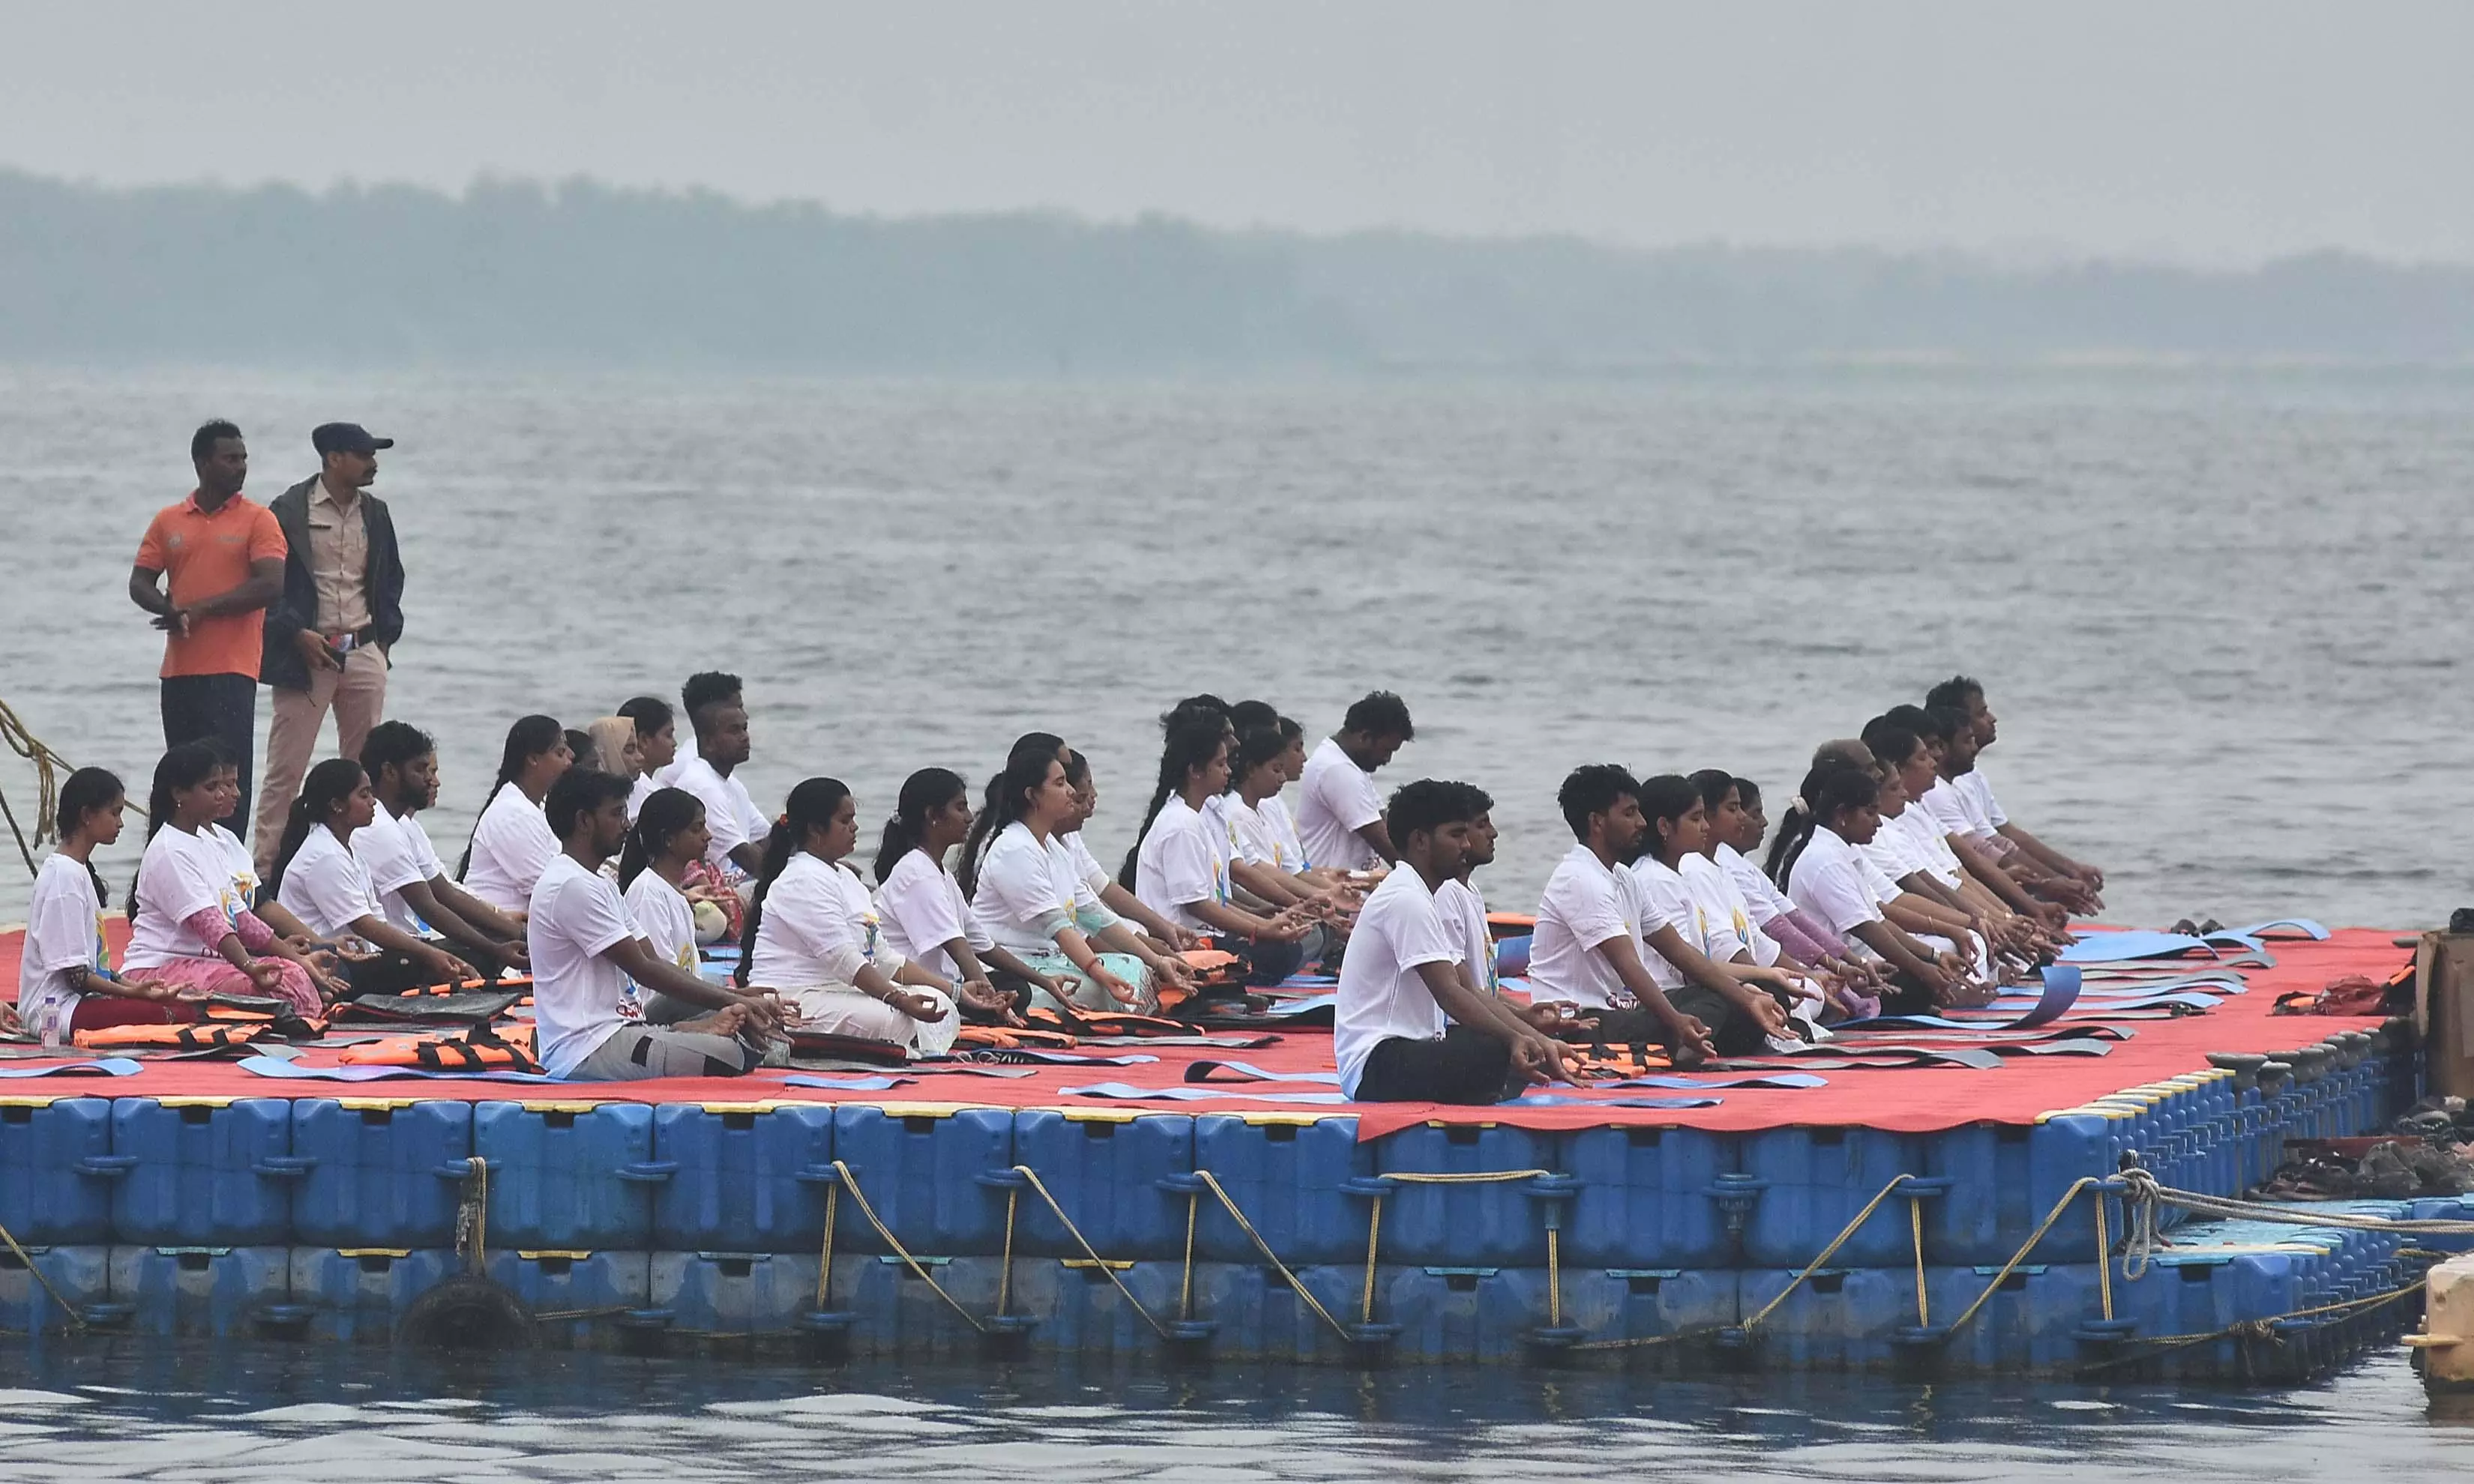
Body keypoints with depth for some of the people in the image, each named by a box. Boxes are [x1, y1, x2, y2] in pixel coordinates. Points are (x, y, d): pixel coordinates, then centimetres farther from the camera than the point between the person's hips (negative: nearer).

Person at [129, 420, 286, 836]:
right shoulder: (168, 521, 12)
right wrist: (171, 610, -13)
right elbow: (139, 584, 10)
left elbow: (272, 584, -10)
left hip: (232, 668, -4)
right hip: (179, 669, 4)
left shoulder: (258, 520, 1)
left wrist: (202, 609, -12)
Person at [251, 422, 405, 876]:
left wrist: (384, 637, 10)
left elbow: (390, 579, 22)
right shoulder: (291, 511, -5)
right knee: (286, 768, -5)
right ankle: (266, 866, -2)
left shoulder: (375, 514, 12)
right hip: (307, 651, -5)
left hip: (364, 651, 5)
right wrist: (298, 635, -13)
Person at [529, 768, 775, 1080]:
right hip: (586, 1050, -11)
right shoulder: (572, 887, -13)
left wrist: (733, 998, 3)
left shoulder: (600, 885, 21)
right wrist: (730, 1000, -10)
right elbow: (644, 971, -13)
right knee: (728, 1056, -27)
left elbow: (654, 963, 16)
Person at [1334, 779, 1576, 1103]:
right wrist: (1516, 1039, -29)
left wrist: (1537, 1039, 6)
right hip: (1377, 1067, -11)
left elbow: (1471, 994, 16)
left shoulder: (1420, 899, 20)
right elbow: (1449, 995, -22)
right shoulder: (1405, 900, -13)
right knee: (1508, 1057, -27)